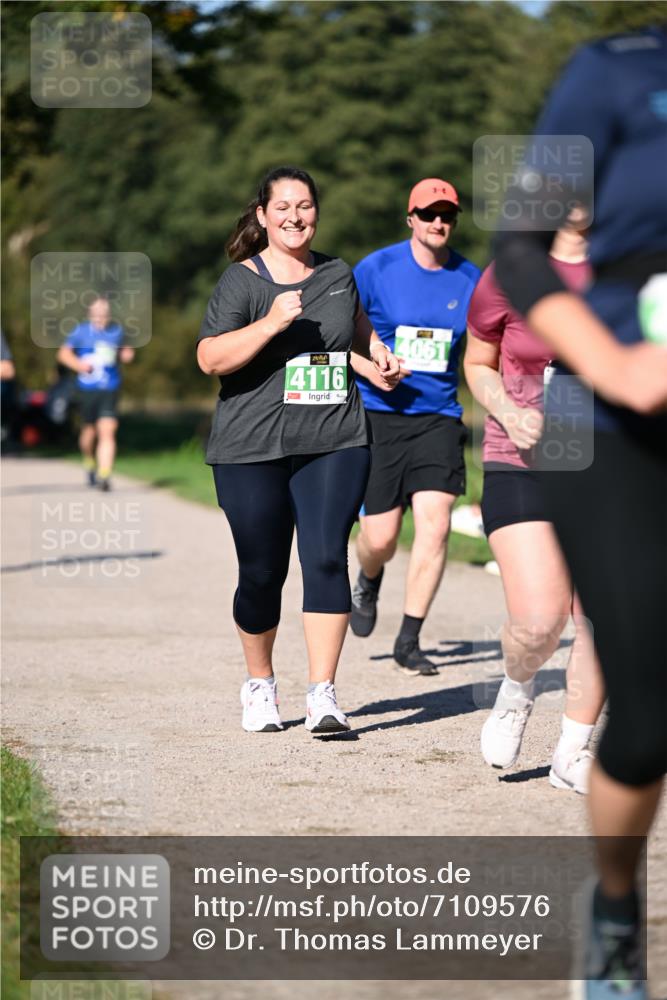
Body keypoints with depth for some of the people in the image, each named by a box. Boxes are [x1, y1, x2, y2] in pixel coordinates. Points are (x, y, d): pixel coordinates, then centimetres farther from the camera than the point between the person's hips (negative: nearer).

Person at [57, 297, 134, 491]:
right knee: (89, 431, 11)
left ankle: (104, 475, -17)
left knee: (107, 431, -14)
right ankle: (89, 462, 40)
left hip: (110, 390, 0)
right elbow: (63, 353, 0)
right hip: (88, 389, 0)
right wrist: (78, 364, -18)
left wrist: (126, 354, -1)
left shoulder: (117, 331, 7)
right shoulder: (81, 331, -2)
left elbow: (123, 352, 23)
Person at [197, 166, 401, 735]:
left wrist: (378, 352, 15)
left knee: (327, 559, -11)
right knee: (263, 573, 4)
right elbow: (210, 358, -13)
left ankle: (323, 694, -9)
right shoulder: (242, 281, -3)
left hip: (335, 443, 3)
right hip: (253, 448, -3)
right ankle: (260, 684, 27)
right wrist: (271, 323, -23)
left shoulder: (338, 275, 12)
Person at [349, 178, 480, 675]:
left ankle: (409, 641, -3)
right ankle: (368, 584, 37)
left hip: (438, 416, 2)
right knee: (380, 537, -1)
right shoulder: (375, 270, -4)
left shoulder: (470, 279, 4)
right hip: (378, 415, -2)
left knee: (435, 523, -13)